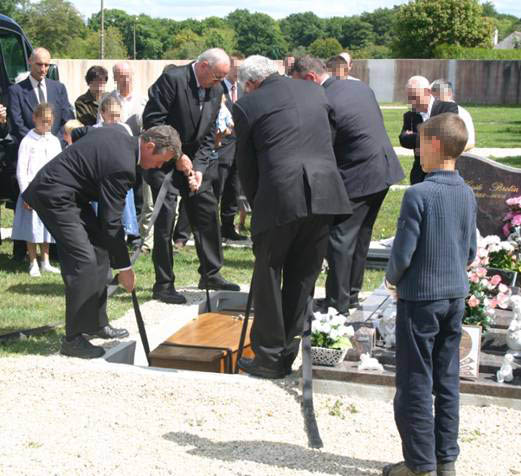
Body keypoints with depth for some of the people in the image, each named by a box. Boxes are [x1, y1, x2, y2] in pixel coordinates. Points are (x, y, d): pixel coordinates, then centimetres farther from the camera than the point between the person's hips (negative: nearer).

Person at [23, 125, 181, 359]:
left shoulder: (119, 133, 2)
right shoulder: (121, 166, -25)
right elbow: (111, 222, -20)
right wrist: (124, 267, -11)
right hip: (55, 196, -11)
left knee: (100, 250, 12)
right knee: (84, 262, -15)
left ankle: (95, 323, 21)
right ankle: (73, 339, -8)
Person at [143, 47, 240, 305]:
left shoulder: (216, 90, 2)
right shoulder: (172, 79, -18)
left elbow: (208, 134, 5)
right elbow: (152, 119, -20)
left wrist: (199, 167, -8)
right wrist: (177, 156, -18)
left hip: (194, 160, 7)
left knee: (208, 215, 9)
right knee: (165, 220, -7)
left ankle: (210, 274, 23)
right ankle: (163, 284, 1)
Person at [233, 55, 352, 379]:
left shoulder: (247, 106, 6)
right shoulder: (316, 92, 19)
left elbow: (246, 167, 9)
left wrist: (257, 206, 21)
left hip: (280, 196, -4)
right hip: (325, 194, 4)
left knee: (268, 277, 11)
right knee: (303, 278, 14)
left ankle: (269, 358, 16)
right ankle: (289, 355, 22)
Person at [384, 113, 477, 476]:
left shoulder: (419, 194, -18)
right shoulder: (467, 195, 3)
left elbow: (403, 252, -16)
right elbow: (471, 252, 9)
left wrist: (392, 278, 2)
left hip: (421, 297, -6)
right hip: (456, 296, 7)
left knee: (416, 383, 4)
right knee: (447, 380, 14)